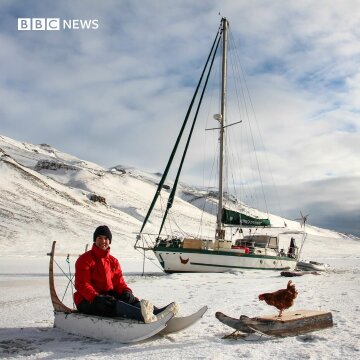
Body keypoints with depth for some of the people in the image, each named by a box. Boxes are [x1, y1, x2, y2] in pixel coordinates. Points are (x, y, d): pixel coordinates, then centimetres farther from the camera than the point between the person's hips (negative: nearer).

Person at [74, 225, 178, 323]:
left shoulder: (113, 261, 16)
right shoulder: (85, 260, -3)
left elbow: (119, 281, 11)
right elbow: (81, 284, -13)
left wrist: (126, 291, -13)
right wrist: (96, 297, -31)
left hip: (109, 295, 7)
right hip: (87, 301, -6)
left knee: (130, 299, -21)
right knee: (111, 303, -37)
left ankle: (158, 313, -44)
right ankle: (142, 315, -65)